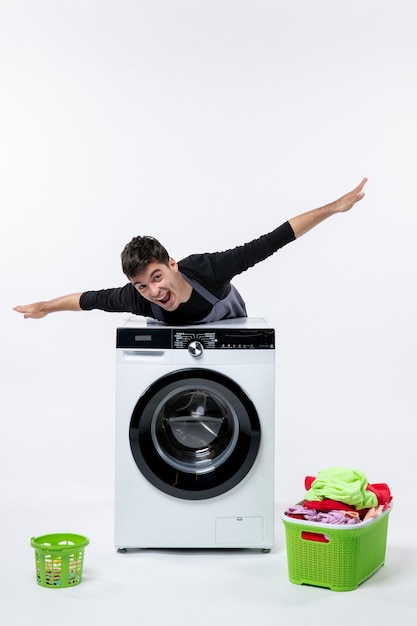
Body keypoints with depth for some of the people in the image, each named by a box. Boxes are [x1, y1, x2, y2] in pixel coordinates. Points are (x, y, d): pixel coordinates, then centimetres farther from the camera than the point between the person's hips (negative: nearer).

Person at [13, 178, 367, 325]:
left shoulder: (207, 269, -46)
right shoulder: (137, 299, -38)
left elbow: (272, 241, -43)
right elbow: (90, 299, -18)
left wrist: (333, 208, -44)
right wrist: (45, 307, -2)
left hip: (232, 332, -1)